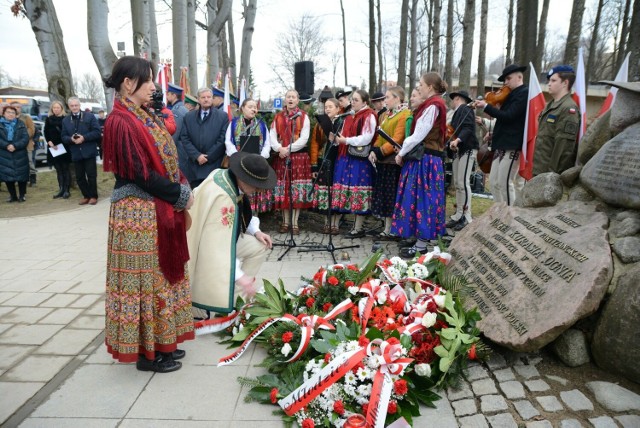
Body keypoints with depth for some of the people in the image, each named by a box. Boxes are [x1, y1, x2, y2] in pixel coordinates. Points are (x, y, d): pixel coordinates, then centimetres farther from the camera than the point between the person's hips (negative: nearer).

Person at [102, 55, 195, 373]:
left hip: (159, 210, 9)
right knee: (145, 278, 1)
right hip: (138, 213, -9)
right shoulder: (121, 122, -16)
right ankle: (146, 352, 16)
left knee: (160, 275, 15)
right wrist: (181, 195, -13)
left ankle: (161, 342, 29)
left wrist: (181, 192, 1)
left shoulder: (144, 117, 12)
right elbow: (141, 174, -20)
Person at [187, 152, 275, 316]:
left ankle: (235, 297, 10)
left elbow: (241, 214, 10)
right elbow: (218, 244, -34)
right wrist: (239, 275, -33)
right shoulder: (221, 197, -34)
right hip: (203, 246, -9)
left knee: (260, 247, 4)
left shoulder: (226, 175, -7)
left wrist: (255, 231, -2)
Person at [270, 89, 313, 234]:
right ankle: (285, 222, 14)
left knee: (297, 190, -2)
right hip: (281, 157, 3)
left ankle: (295, 223, 6)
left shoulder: (303, 117, 3)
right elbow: (272, 136, 3)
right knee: (283, 189, 4)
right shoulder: (278, 117, 11)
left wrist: (288, 149, -13)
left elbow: (304, 138, -7)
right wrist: (279, 148, -15)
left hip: (299, 156, -2)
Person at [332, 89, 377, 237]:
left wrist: (346, 140, -14)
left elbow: (366, 138, -16)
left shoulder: (369, 116, -6)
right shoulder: (349, 116, 19)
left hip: (360, 160, -8)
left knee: (358, 190, -5)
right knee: (345, 187, 8)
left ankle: (358, 228, 2)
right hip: (346, 157, 8)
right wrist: (336, 138, 1)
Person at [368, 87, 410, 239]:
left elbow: (397, 139, -17)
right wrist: (374, 151, -2)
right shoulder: (385, 115, 17)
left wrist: (379, 152, -19)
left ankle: (390, 230, 5)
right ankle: (387, 228, 18)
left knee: (391, 195, -3)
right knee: (384, 194, 10)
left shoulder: (405, 115, -9)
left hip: (393, 160, -8)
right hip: (382, 161, 8)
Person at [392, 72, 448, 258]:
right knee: (422, 199, 11)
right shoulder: (432, 105, 16)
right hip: (425, 158, 10)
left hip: (425, 159, -10)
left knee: (421, 199, -5)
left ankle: (421, 246, 1)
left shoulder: (432, 106, -14)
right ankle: (420, 240, 19)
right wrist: (405, 151, 8)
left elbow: (418, 136, -18)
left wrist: (401, 153, -8)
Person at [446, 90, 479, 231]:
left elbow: (468, 128, -20)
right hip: (458, 151, 10)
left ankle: (467, 218, -11)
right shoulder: (458, 112, 21)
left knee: (463, 182, -14)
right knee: (457, 183, 8)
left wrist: (458, 140, -32)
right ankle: (458, 215, 12)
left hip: (467, 150, -10)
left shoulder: (466, 109, -6)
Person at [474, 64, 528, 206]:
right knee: (494, 182, 9)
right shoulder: (513, 94, 19)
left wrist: (486, 106, -17)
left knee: (505, 183, -8)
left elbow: (508, 116, -19)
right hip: (502, 145, 9)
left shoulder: (525, 93, -9)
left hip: (512, 146, -9)